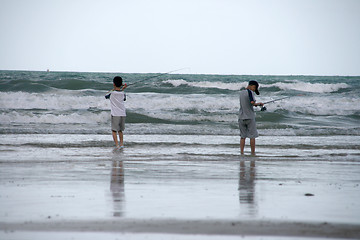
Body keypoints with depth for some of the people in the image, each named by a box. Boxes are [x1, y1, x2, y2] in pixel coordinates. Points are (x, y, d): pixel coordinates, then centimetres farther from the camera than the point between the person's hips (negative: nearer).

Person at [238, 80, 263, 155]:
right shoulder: (250, 92, -11)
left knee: (242, 136, 8)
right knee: (252, 136, 3)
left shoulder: (241, 92, 11)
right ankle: (253, 153, 6)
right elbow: (252, 103, -23)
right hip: (250, 117, -6)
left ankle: (242, 152, 3)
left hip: (241, 117, 6)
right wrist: (259, 104, -5)